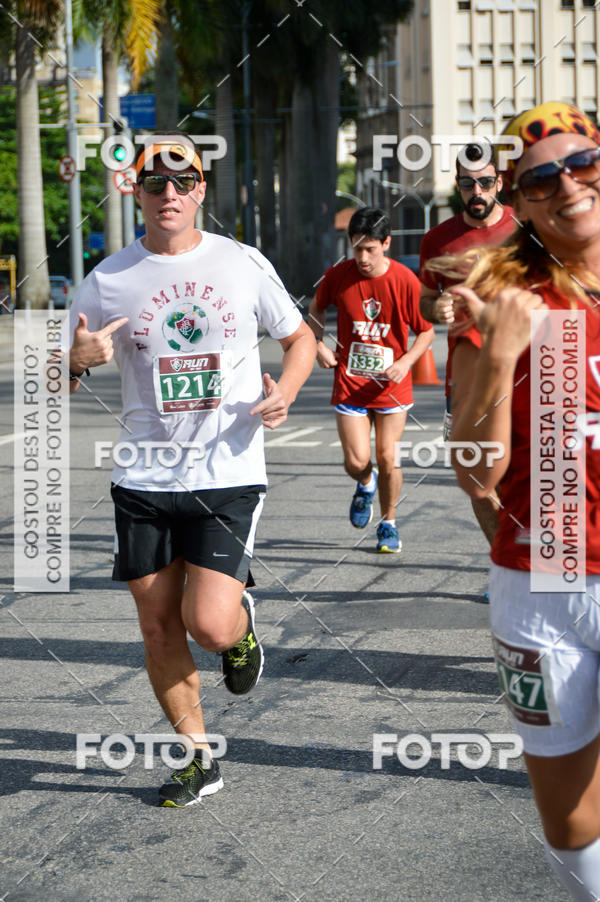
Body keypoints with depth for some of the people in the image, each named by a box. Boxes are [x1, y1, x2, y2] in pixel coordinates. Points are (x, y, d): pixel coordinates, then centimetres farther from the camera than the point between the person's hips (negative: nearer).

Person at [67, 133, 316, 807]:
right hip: (144, 480, 2)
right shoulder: (108, 280, 1)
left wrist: (284, 391, -6)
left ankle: (242, 623, 24)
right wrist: (78, 360, -18)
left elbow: (299, 336, 15)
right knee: (159, 631, 6)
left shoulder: (243, 264, 1)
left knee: (210, 625, -13)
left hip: (229, 476, -2)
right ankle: (198, 760, 24)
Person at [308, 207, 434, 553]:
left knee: (388, 460, -1)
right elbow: (317, 308, 15)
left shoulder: (405, 281, -11)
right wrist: (319, 345, -1)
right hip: (350, 384, 1)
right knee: (357, 462, -7)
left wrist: (405, 362, -16)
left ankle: (389, 523, 22)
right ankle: (366, 485, 31)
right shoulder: (338, 275, -6)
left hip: (391, 385, -1)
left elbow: (426, 331, 0)